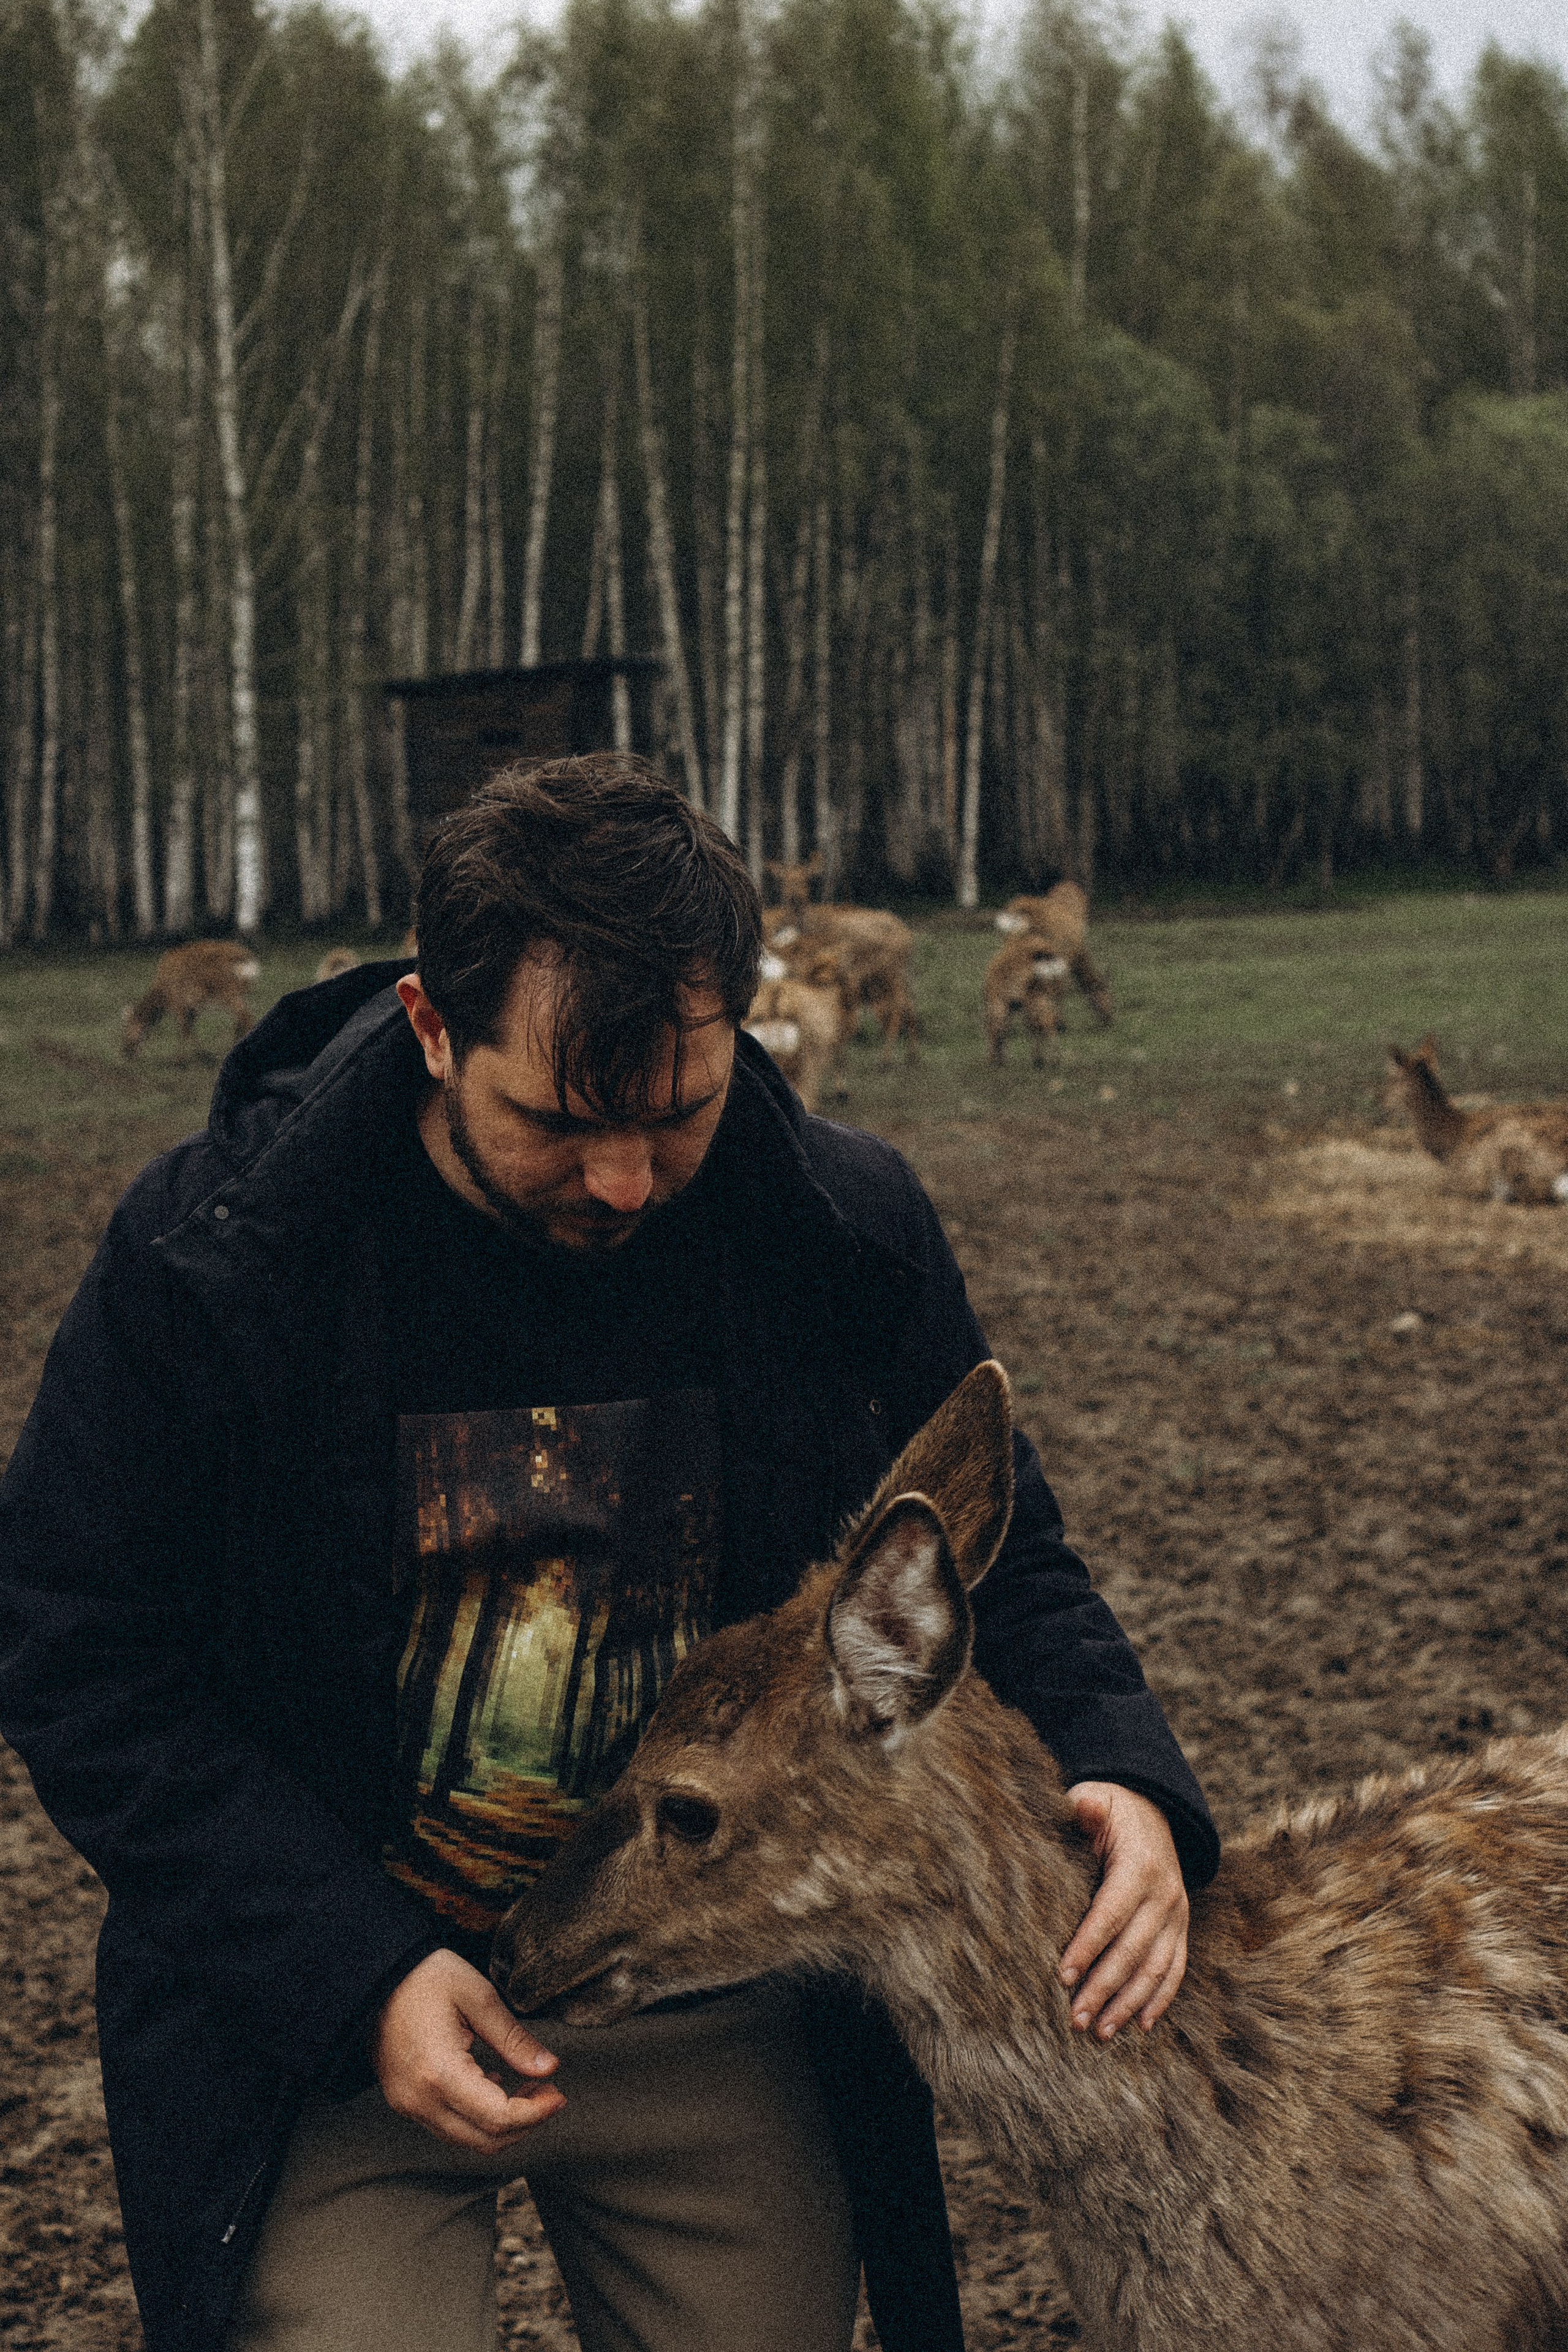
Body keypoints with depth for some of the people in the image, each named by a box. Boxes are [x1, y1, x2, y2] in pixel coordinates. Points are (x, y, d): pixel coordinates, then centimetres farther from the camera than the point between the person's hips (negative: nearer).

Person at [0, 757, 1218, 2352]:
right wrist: (356, 1974, -18)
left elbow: (996, 1560, 4)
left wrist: (1120, 1772, -17)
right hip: (336, 2023, -2)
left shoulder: (847, 1235, -9)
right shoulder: (207, 1255, -16)